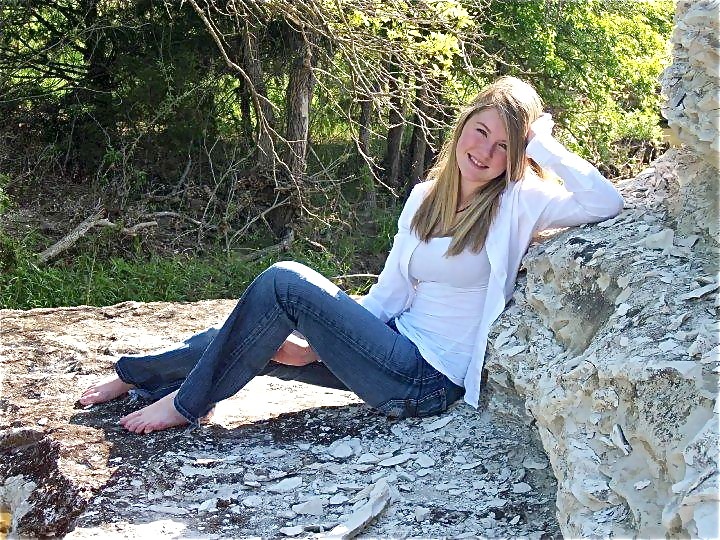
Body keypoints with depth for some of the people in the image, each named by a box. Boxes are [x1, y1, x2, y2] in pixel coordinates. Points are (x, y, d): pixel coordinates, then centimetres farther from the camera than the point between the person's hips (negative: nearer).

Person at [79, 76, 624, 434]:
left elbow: (607, 203, -25)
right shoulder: (425, 198, 10)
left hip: (431, 380, -7)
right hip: (401, 349, 7)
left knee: (283, 282, -16)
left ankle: (187, 404, -2)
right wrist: (317, 342, -2)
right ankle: (136, 374, 19)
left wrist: (544, 144, -18)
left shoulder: (518, 202, -9)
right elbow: (389, 293, 10)